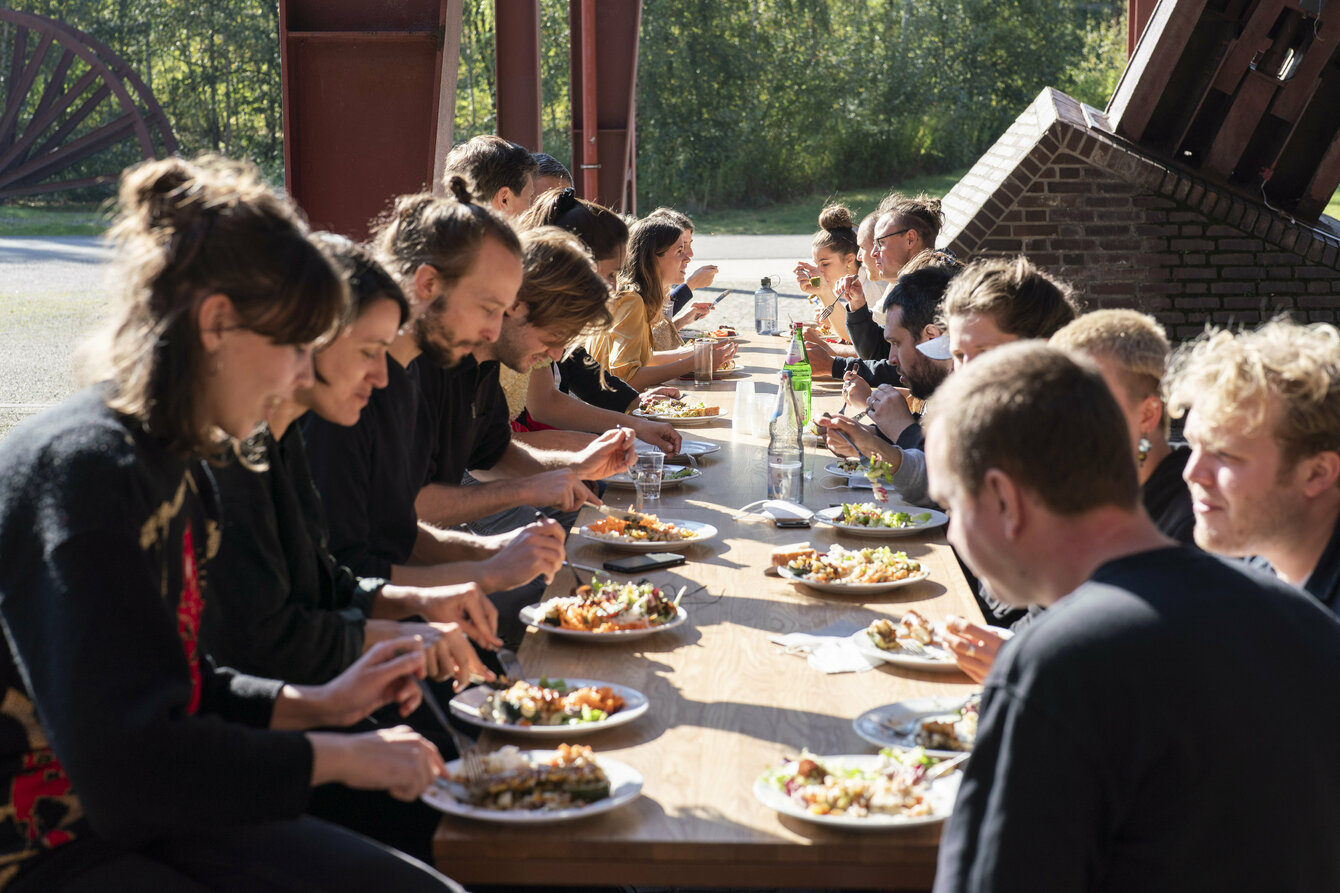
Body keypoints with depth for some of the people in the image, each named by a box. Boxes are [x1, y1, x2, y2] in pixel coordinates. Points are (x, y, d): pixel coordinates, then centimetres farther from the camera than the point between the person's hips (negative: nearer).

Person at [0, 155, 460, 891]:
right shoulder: (80, 470, -21)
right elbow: (126, 761, -25)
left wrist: (319, 704, 4)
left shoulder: (179, 465, 7)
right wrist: (340, 757, -16)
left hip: (150, 823, 9)